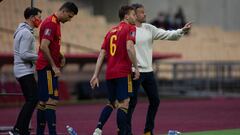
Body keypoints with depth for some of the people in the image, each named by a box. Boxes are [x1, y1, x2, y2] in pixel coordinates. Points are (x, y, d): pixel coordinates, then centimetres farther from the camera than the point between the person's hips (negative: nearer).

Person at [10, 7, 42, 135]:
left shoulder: (23, 31, 18)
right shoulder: (26, 33, -15)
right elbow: (24, 55, -22)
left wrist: (36, 59, 13)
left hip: (23, 70, 11)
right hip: (25, 71, -11)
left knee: (30, 100, 11)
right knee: (33, 99, -12)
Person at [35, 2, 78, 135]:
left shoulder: (55, 23, 17)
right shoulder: (51, 23, -15)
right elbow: (43, 47, -23)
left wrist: (60, 56, 12)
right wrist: (54, 66, -20)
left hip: (47, 68, 10)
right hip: (47, 68, -10)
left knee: (43, 101, 10)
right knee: (51, 100, -11)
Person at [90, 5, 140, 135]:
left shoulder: (111, 31, 18)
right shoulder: (130, 28, -2)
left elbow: (102, 54, 14)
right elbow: (129, 47, -20)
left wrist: (96, 75, 12)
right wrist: (136, 68, -15)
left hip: (109, 74, 7)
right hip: (123, 73, -7)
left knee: (111, 103, 18)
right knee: (123, 104, -4)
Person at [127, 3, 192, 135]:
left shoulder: (149, 28, 9)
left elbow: (167, 35, 6)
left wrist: (182, 30, -9)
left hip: (148, 71, 7)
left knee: (155, 101, 11)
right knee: (132, 103, -4)